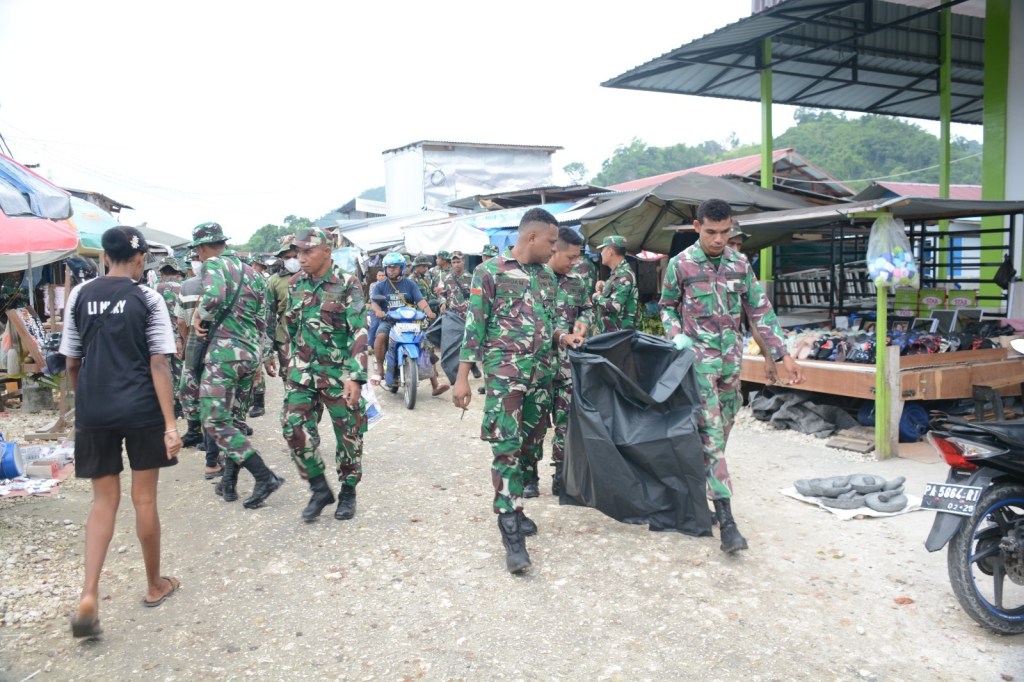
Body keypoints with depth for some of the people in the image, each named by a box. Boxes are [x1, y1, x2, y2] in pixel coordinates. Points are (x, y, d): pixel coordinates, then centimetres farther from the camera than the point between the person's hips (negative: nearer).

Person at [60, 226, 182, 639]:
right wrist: (170, 424, -12)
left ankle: (89, 596, -1)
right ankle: (154, 585, 26)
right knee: (144, 499, 10)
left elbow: (72, 362, 8)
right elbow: (158, 364, -12)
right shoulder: (148, 299, -6)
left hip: (93, 411, 3)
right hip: (140, 409, -3)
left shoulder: (80, 296, 4)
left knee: (104, 500, 13)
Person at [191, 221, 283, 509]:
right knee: (236, 419, 16)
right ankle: (228, 483, 22)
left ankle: (265, 476, -10)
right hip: (251, 354, 8)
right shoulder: (252, 272, 17)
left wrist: (200, 317, -8)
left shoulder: (214, 264, -5)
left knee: (215, 421, -4)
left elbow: (214, 296, -28)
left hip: (224, 352, -8)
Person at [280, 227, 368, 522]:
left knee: (348, 434, 5)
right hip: (302, 372, 4)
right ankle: (320, 489, 11)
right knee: (293, 428, -6)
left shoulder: (347, 284, -11)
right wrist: (290, 365, 19)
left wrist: (355, 377, -26)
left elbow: (359, 332, -17)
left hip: (339, 373, -4)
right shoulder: (295, 284, 6)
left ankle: (348, 492, 26)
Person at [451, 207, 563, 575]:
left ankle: (511, 508, 27)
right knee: (506, 448, -8)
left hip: (541, 373, 7)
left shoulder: (547, 275, 12)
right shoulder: (490, 272, -6)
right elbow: (474, 326, -7)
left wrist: (560, 337, 2)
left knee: (527, 444, 11)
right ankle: (512, 534, -6)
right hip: (504, 374, -6)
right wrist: (462, 378, -10)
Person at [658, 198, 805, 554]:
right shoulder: (680, 264, -5)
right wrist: (677, 338, -11)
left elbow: (760, 310, 8)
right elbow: (666, 307, 7)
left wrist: (784, 354, 3)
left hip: (732, 358, 5)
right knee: (711, 435, -10)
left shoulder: (740, 264, 5)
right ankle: (725, 519, -12)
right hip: (699, 359, -5)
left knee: (720, 433, 11)